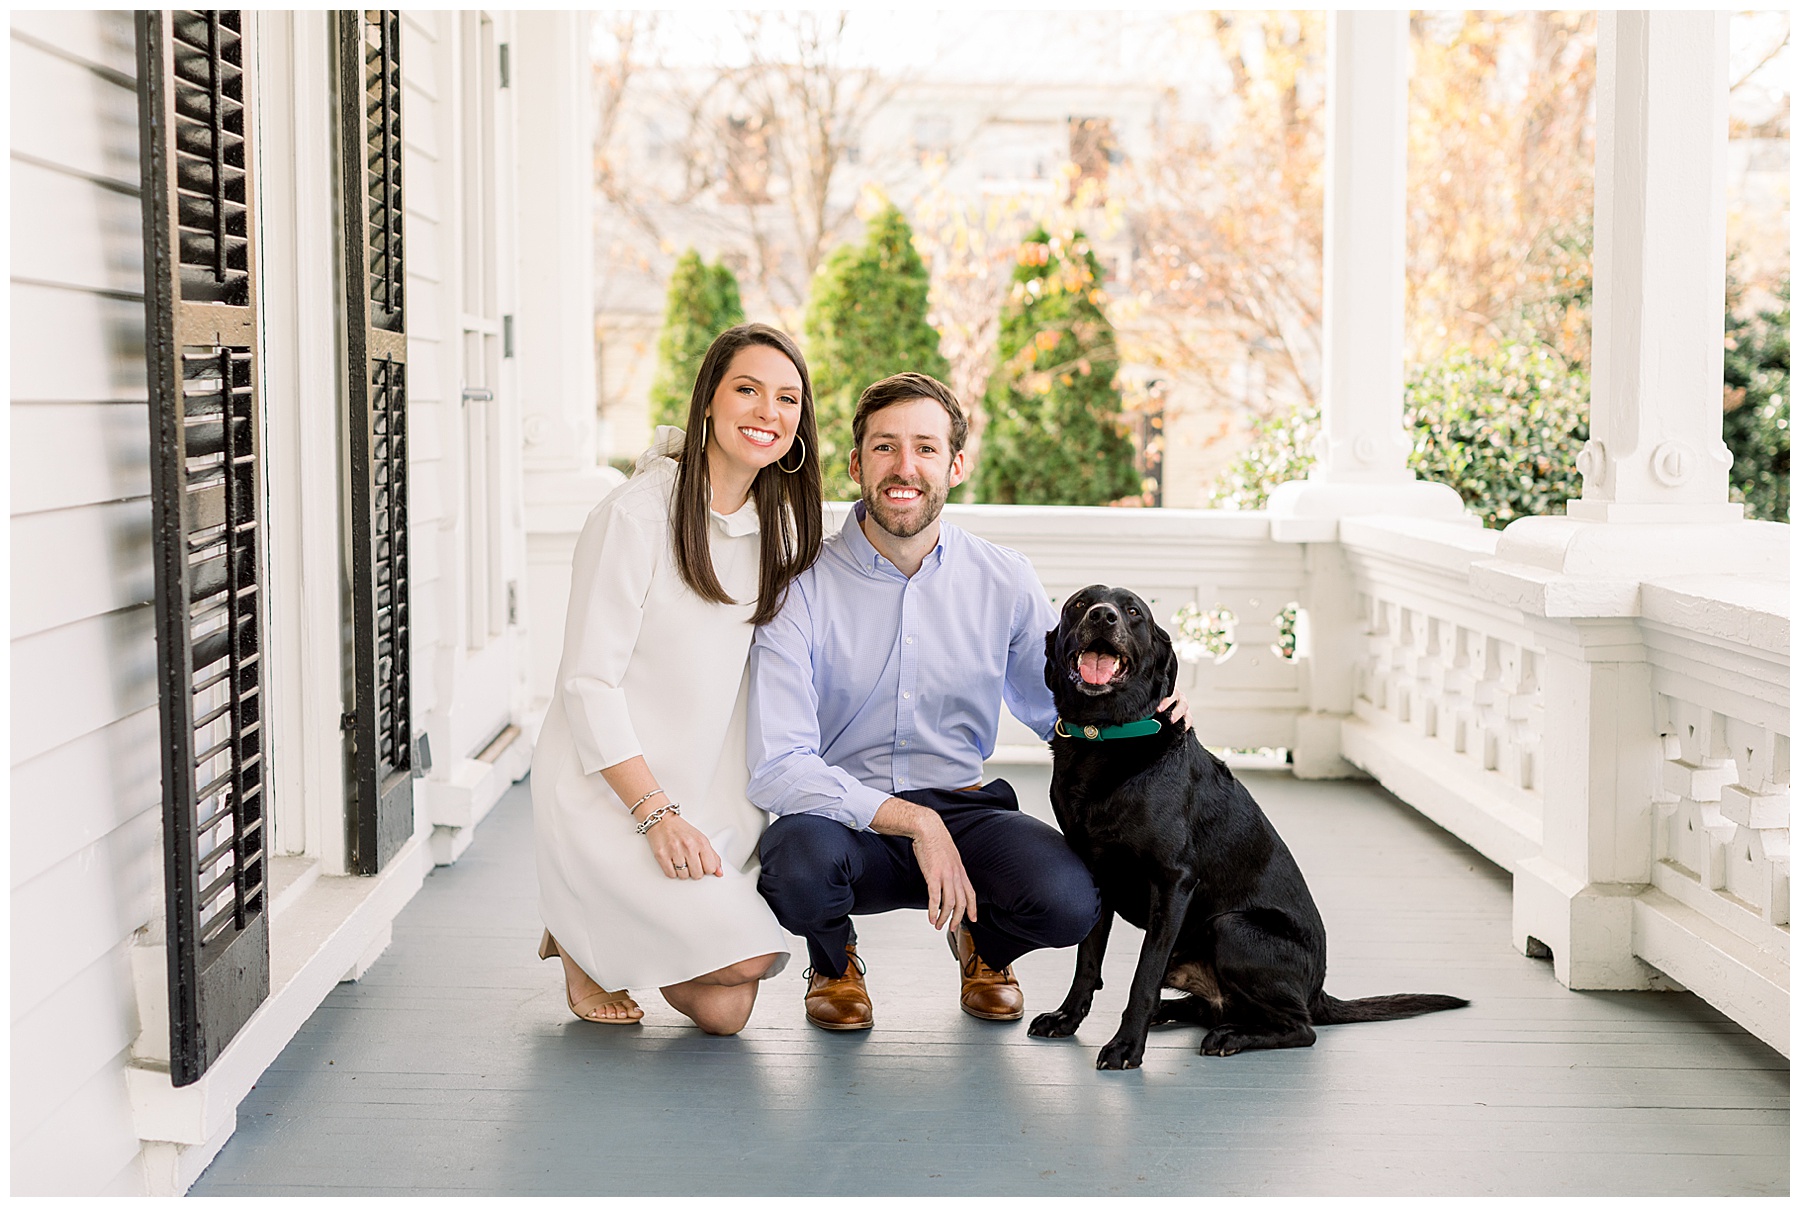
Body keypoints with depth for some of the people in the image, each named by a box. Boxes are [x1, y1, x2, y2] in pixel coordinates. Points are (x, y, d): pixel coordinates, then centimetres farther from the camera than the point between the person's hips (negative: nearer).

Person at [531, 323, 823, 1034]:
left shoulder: (779, 525, 5)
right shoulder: (635, 515, -15)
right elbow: (588, 682, -16)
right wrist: (657, 815, -22)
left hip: (713, 794, 6)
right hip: (605, 793, -6)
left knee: (722, 1013, -1)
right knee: (747, 952, -21)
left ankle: (605, 925, 24)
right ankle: (579, 928, 5)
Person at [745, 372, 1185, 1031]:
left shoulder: (1004, 580, 0)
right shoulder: (802, 586, -11)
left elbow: (1062, 708, 13)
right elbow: (778, 767, -19)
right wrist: (914, 822, -27)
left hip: (961, 809, 2)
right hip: (843, 816, -2)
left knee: (1068, 900, -28)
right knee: (800, 864, -37)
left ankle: (984, 944, 13)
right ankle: (834, 958, 4)